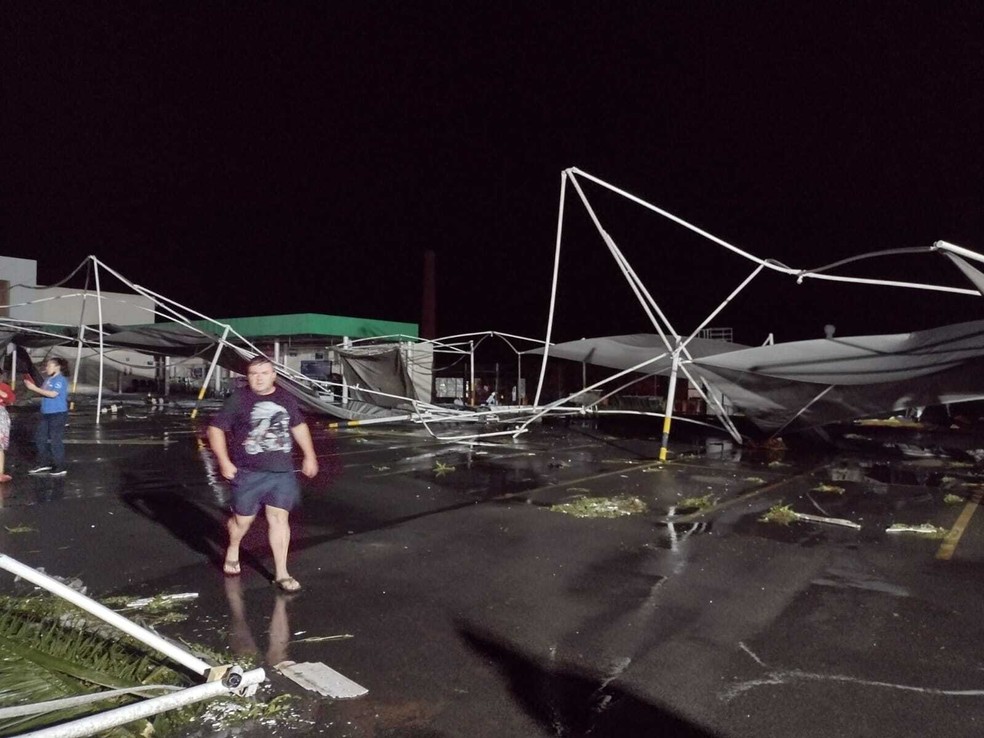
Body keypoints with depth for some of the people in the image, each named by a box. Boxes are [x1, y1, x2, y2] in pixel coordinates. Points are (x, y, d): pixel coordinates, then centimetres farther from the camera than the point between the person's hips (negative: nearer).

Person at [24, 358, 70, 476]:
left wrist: (34, 388, -18)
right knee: (39, 437, 13)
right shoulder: (49, 379, 15)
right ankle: (44, 463, 23)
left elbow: (52, 394, -22)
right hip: (46, 414, 9)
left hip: (58, 414, -9)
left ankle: (60, 468, 1)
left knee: (55, 441, -6)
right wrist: (31, 386, 0)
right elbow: (42, 393, 14)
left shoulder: (61, 379, -12)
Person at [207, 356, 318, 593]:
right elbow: (216, 429, -2)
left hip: (282, 471, 2)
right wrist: (224, 462, -10)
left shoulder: (286, 399, 6)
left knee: (279, 518, 0)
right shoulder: (238, 400, -6)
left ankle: (281, 573, 7)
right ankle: (233, 550, 43)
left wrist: (309, 456, 18)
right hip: (248, 473, -2)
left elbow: (299, 426, 20)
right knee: (243, 520, 10)